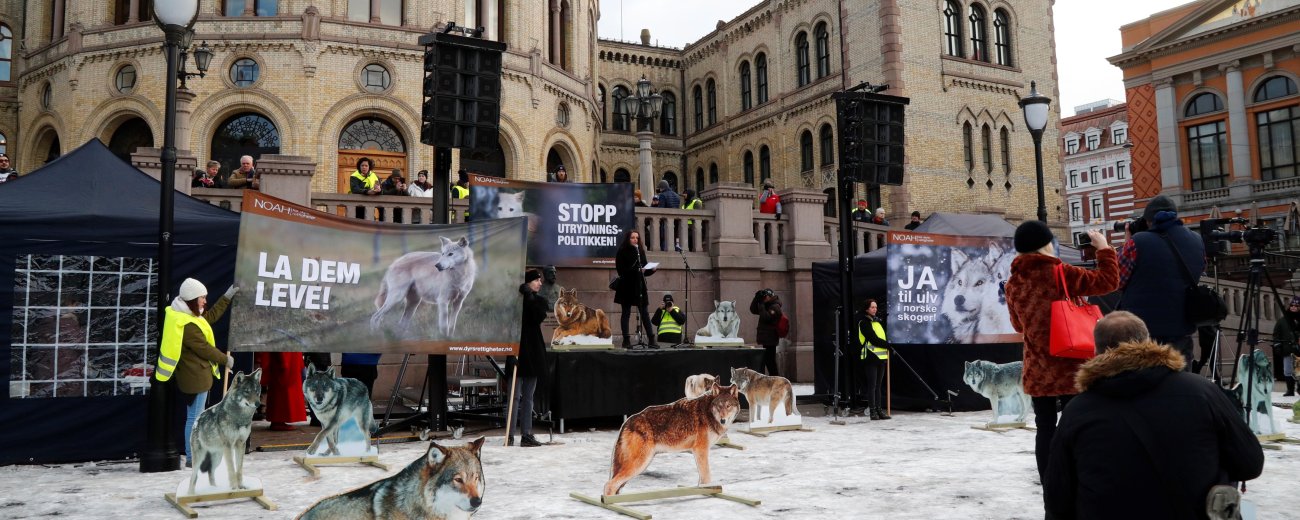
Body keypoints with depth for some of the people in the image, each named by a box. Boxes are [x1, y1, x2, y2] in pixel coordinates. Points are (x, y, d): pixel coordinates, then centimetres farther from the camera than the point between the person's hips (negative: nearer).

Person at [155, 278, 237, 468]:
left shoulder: (186, 316, 8)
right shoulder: (187, 325, -24)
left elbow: (211, 315, 22)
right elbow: (204, 348, -18)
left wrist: (227, 297, 24)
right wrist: (225, 359, -3)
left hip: (194, 375, 11)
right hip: (196, 376, -11)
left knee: (196, 415, 16)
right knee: (194, 416, -3)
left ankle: (196, 454, 24)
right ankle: (191, 458, 3)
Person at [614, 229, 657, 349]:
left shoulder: (640, 251, 12)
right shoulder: (622, 252, -3)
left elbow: (644, 270, 14)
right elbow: (621, 270, -11)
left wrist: (652, 269, -6)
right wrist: (637, 270, -20)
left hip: (639, 285, 4)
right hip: (627, 286, -4)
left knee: (644, 313, 3)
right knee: (626, 312, 2)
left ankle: (651, 339, 2)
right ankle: (626, 340, 5)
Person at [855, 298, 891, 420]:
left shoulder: (878, 321, 17)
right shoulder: (864, 323, -7)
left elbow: (883, 336, 20)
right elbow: (873, 339, -15)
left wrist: (887, 348, 5)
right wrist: (887, 345, -10)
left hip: (881, 357, 7)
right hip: (871, 357, -7)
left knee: (878, 386, 10)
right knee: (872, 386, -5)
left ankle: (879, 410, 13)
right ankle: (873, 412, -2)